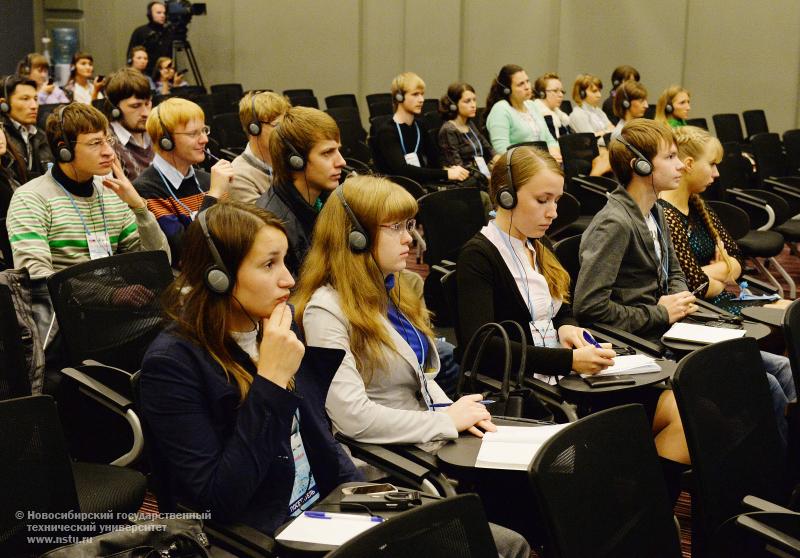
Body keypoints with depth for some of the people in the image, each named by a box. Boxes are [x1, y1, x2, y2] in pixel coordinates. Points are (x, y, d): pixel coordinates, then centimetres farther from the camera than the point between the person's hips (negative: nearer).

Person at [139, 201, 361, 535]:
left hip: (327, 514, 7)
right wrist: (271, 380, -22)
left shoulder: (275, 331, 6)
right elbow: (218, 501, -20)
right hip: (256, 539, -7)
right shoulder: (171, 363, -15)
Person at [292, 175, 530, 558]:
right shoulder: (326, 309, -14)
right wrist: (447, 422, -14)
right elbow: (353, 416, -22)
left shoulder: (388, 292, 14)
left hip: (430, 445, 8)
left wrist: (454, 411, 0)